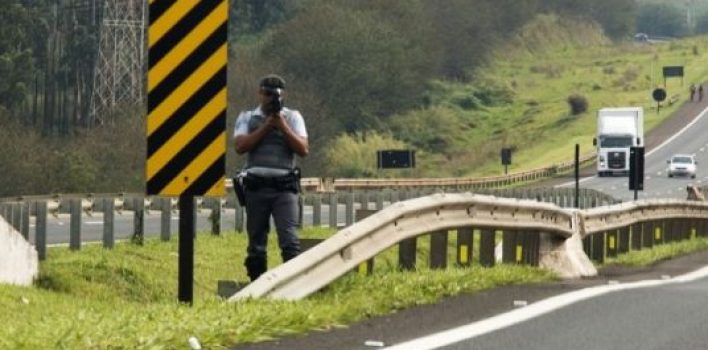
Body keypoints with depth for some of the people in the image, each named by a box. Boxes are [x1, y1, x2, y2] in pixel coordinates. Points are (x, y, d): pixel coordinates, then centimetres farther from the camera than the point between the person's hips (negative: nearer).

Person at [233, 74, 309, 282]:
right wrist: (266, 126, -7)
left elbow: (303, 150, 0)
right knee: (256, 242, 6)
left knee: (289, 239, -14)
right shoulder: (247, 118, 11)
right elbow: (240, 146, -5)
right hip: (256, 186, 1)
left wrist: (282, 126, -8)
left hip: (284, 187, -1)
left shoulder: (292, 117, 11)